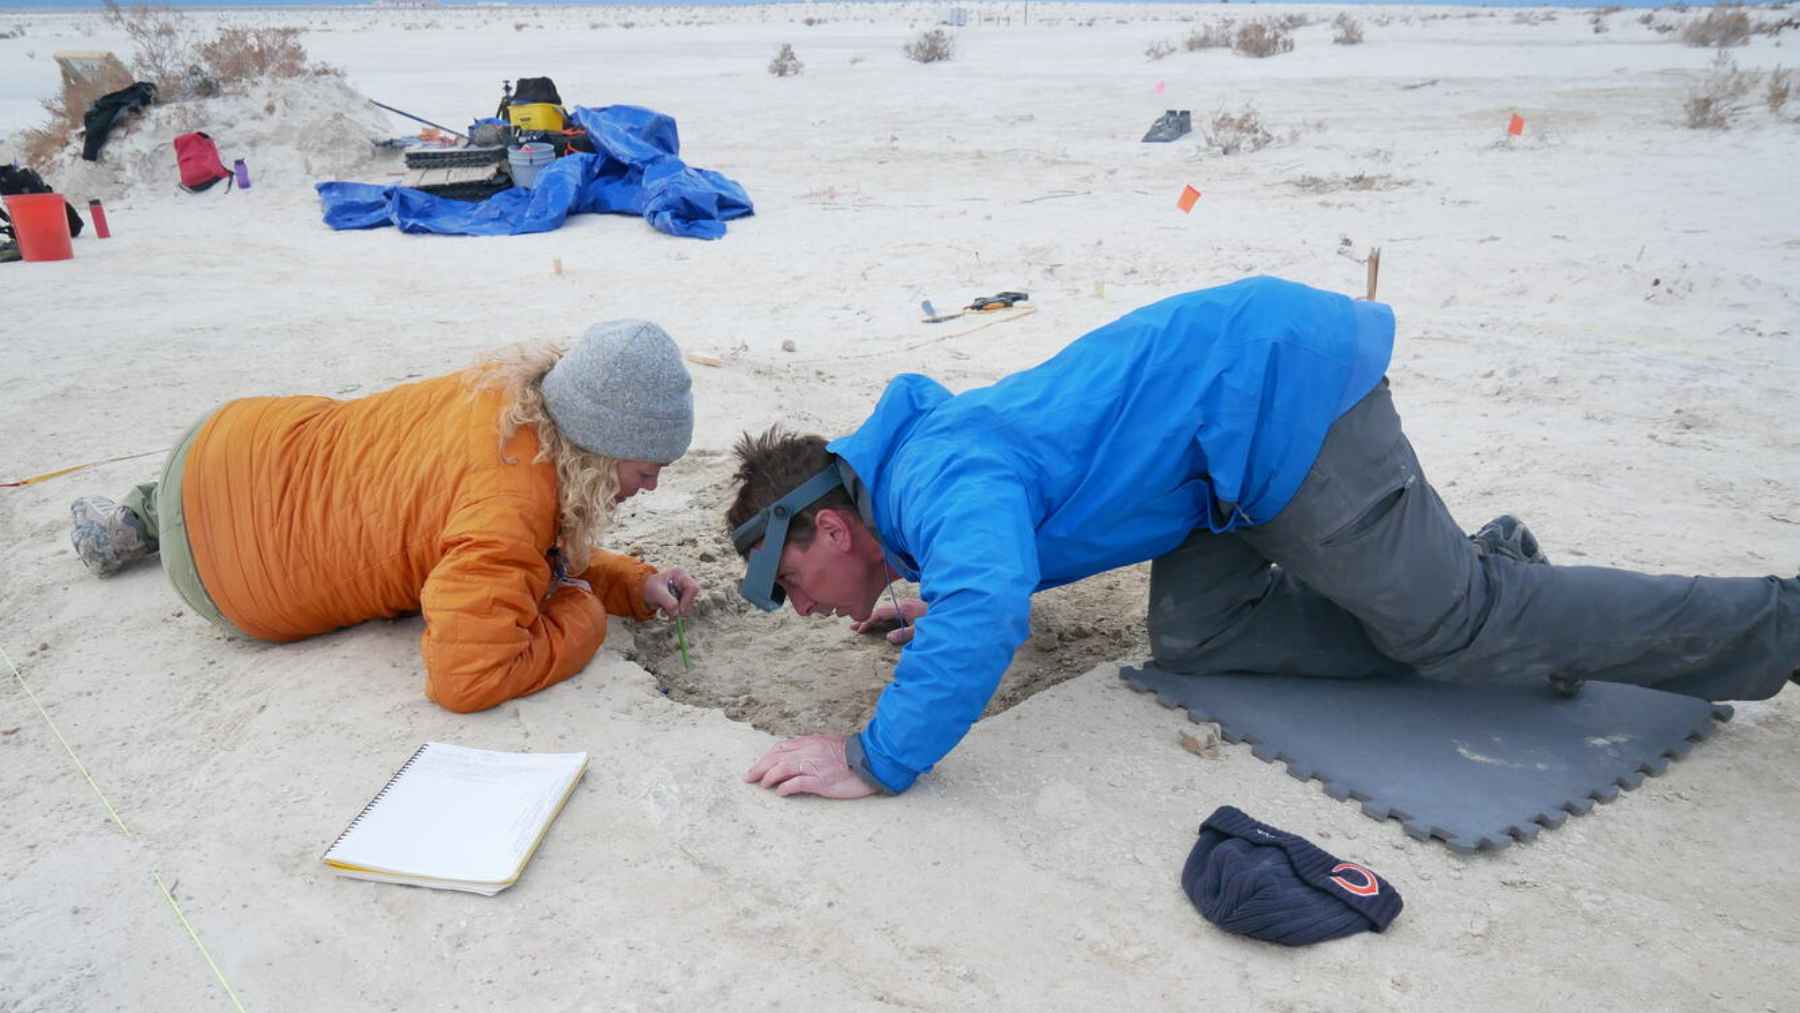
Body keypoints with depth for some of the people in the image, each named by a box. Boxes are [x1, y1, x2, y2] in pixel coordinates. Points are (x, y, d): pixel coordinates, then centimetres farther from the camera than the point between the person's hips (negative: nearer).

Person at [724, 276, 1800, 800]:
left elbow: (986, 612, -41)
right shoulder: (913, 438, 11)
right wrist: (943, 598, 20)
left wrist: (877, 762, -30)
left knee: (1447, 624, 1)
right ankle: (1481, 568, 13)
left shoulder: (937, 481, -21)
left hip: (1283, 381, -10)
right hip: (1253, 383, 10)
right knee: (1197, 640, 7)